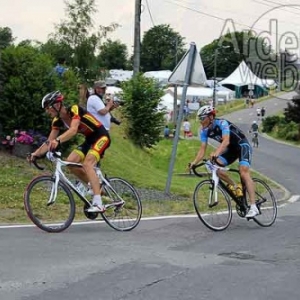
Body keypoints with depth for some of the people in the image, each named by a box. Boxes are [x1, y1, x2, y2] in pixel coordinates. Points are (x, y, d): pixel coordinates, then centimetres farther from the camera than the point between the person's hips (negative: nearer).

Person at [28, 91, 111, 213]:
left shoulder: (74, 110, -24)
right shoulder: (57, 120, -1)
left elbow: (73, 130, -41)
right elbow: (49, 141, -2)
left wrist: (58, 140, -57)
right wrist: (36, 153, -17)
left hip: (101, 136, -8)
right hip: (89, 140, 8)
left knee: (87, 164, -26)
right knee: (70, 161, -8)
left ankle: (98, 204, -31)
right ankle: (96, 187, 8)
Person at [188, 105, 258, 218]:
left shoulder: (222, 123, -27)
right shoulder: (204, 131, -7)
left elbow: (226, 141, -42)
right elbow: (202, 149, -10)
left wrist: (216, 152, -59)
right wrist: (194, 162, -25)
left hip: (243, 146, -7)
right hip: (231, 149, 7)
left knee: (244, 173, -24)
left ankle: (253, 207, -28)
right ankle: (235, 187, 2)